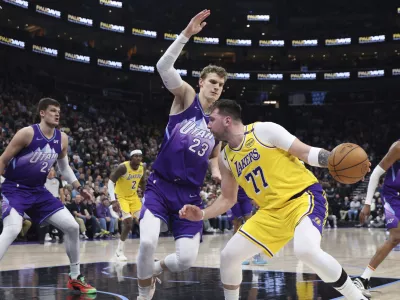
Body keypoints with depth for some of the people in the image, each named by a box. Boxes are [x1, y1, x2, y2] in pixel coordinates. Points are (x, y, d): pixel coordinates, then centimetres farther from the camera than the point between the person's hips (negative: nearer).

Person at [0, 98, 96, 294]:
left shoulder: (62, 139, 2)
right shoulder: (27, 133, -17)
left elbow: (64, 167, 18)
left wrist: (79, 188, 11)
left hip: (38, 191, 7)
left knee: (72, 226, 2)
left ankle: (75, 278, 16)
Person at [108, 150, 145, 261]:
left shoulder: (142, 167, -5)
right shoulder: (123, 167, -25)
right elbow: (110, 182, -24)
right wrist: (113, 200, -31)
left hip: (133, 196, 7)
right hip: (121, 197, -6)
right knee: (128, 222, -20)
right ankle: (119, 251, -6)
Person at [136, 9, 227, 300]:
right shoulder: (186, 96, 0)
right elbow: (164, 67, -19)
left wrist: (217, 172, 3)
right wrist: (186, 34, -27)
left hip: (190, 194, 4)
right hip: (160, 185, -4)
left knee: (187, 259, -7)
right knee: (148, 241, -26)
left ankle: (155, 268, 30)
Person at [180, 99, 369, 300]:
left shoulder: (264, 130, -9)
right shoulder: (225, 157, 10)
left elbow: (306, 152, -10)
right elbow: (228, 199, 18)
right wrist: (202, 214, 2)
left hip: (304, 196, -7)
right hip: (272, 210, 7)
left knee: (306, 250, -34)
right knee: (229, 255, 2)